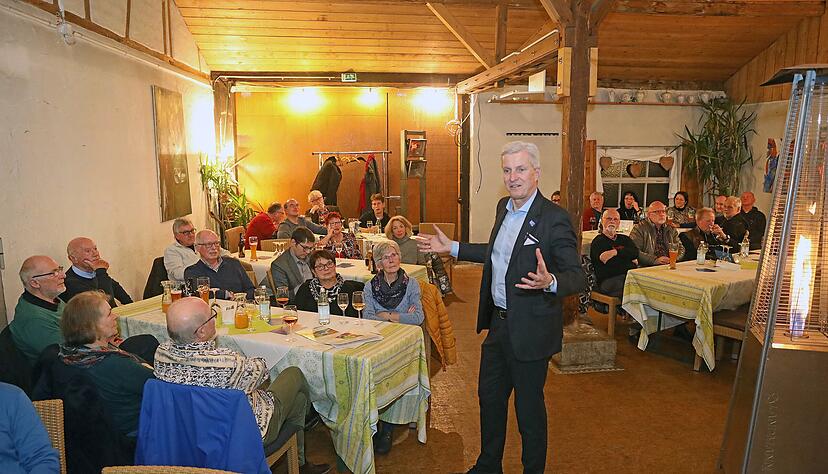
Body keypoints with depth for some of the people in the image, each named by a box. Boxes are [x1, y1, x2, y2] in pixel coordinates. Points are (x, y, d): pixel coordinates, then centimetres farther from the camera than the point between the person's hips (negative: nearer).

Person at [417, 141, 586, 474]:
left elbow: (578, 277, -21)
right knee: (489, 396, 22)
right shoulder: (504, 207, 5)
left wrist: (549, 282, -43)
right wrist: (451, 247, 21)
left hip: (529, 330, -8)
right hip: (498, 322, 8)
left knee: (529, 408, 10)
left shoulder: (554, 218, -20)